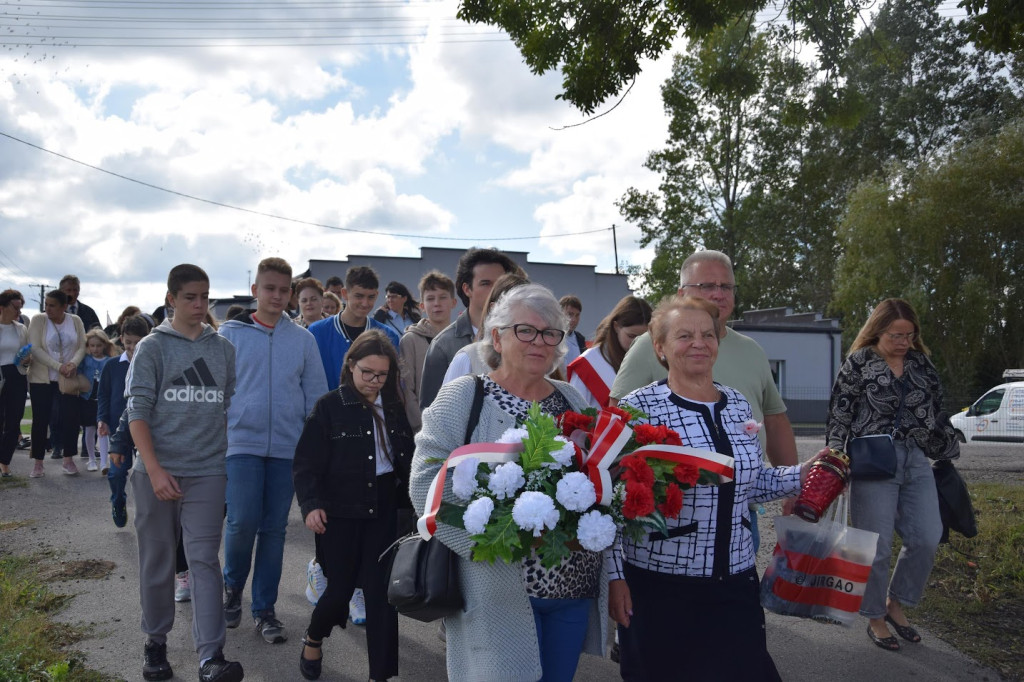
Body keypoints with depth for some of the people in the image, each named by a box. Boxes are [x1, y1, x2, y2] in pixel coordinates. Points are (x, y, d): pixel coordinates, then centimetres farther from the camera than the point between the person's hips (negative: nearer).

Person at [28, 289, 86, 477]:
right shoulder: (38, 320, -7)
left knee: (71, 417, -1)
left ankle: (68, 460, 12)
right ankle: (38, 463, 12)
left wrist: (73, 364, -20)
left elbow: (82, 346, -1)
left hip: (68, 378, 2)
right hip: (41, 378, -1)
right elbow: (35, 349, -13)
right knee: (41, 419, 2)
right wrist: (58, 366, -21)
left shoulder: (75, 321, 0)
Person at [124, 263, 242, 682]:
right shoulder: (152, 347, 1)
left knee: (204, 559, -5)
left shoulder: (223, 349, 9)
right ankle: (155, 642, 28)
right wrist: (155, 470, -13)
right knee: (156, 560, 10)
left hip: (207, 471, 1)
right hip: (157, 471, -1)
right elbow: (137, 411, -4)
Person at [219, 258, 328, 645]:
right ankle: (232, 585, 21)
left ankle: (264, 609, 19)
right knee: (242, 522, -9)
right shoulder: (231, 334, 2)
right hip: (242, 442, -2)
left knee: (274, 529, 6)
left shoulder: (303, 339, 6)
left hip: (287, 447, 2)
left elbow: (316, 396, 9)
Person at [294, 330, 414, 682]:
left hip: (384, 514, 3)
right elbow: (306, 463, -7)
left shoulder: (394, 409, 6)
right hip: (341, 513, -3)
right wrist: (311, 504, -18)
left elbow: (406, 461, 10)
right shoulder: (329, 406, -6)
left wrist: (411, 501, 4)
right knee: (340, 589, 6)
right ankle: (313, 640, 39)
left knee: (382, 593, 2)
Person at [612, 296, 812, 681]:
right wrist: (614, 575, -12)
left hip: (736, 582, 5)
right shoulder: (638, 408, -12)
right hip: (655, 583, -5)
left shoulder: (738, 405, 6)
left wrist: (803, 475, 3)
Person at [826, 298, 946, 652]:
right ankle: (875, 619, 18)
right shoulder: (858, 364, -4)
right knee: (877, 545, 0)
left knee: (927, 538, 3)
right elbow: (838, 416, -4)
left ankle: (895, 604, 24)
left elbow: (936, 409, 20)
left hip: (916, 460, 5)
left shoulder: (920, 363, 11)